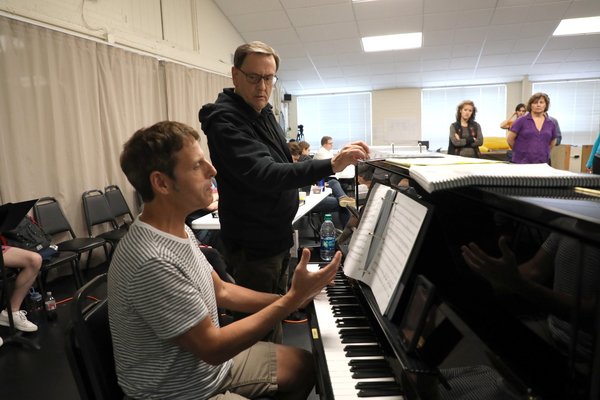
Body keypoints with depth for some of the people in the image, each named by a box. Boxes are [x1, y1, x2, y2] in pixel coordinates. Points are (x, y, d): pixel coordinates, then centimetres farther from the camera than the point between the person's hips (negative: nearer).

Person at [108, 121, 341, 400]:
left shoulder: (179, 231, -2)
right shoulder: (152, 263, -32)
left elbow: (220, 291, 6)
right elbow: (212, 347, -26)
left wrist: (292, 298, 0)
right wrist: (293, 299, -23)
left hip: (208, 364, 8)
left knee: (304, 364, 15)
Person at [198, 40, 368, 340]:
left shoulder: (262, 112, 9)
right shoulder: (226, 121, -22)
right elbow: (264, 175, -37)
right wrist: (331, 166, -46)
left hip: (277, 238, 9)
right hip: (254, 247, -9)